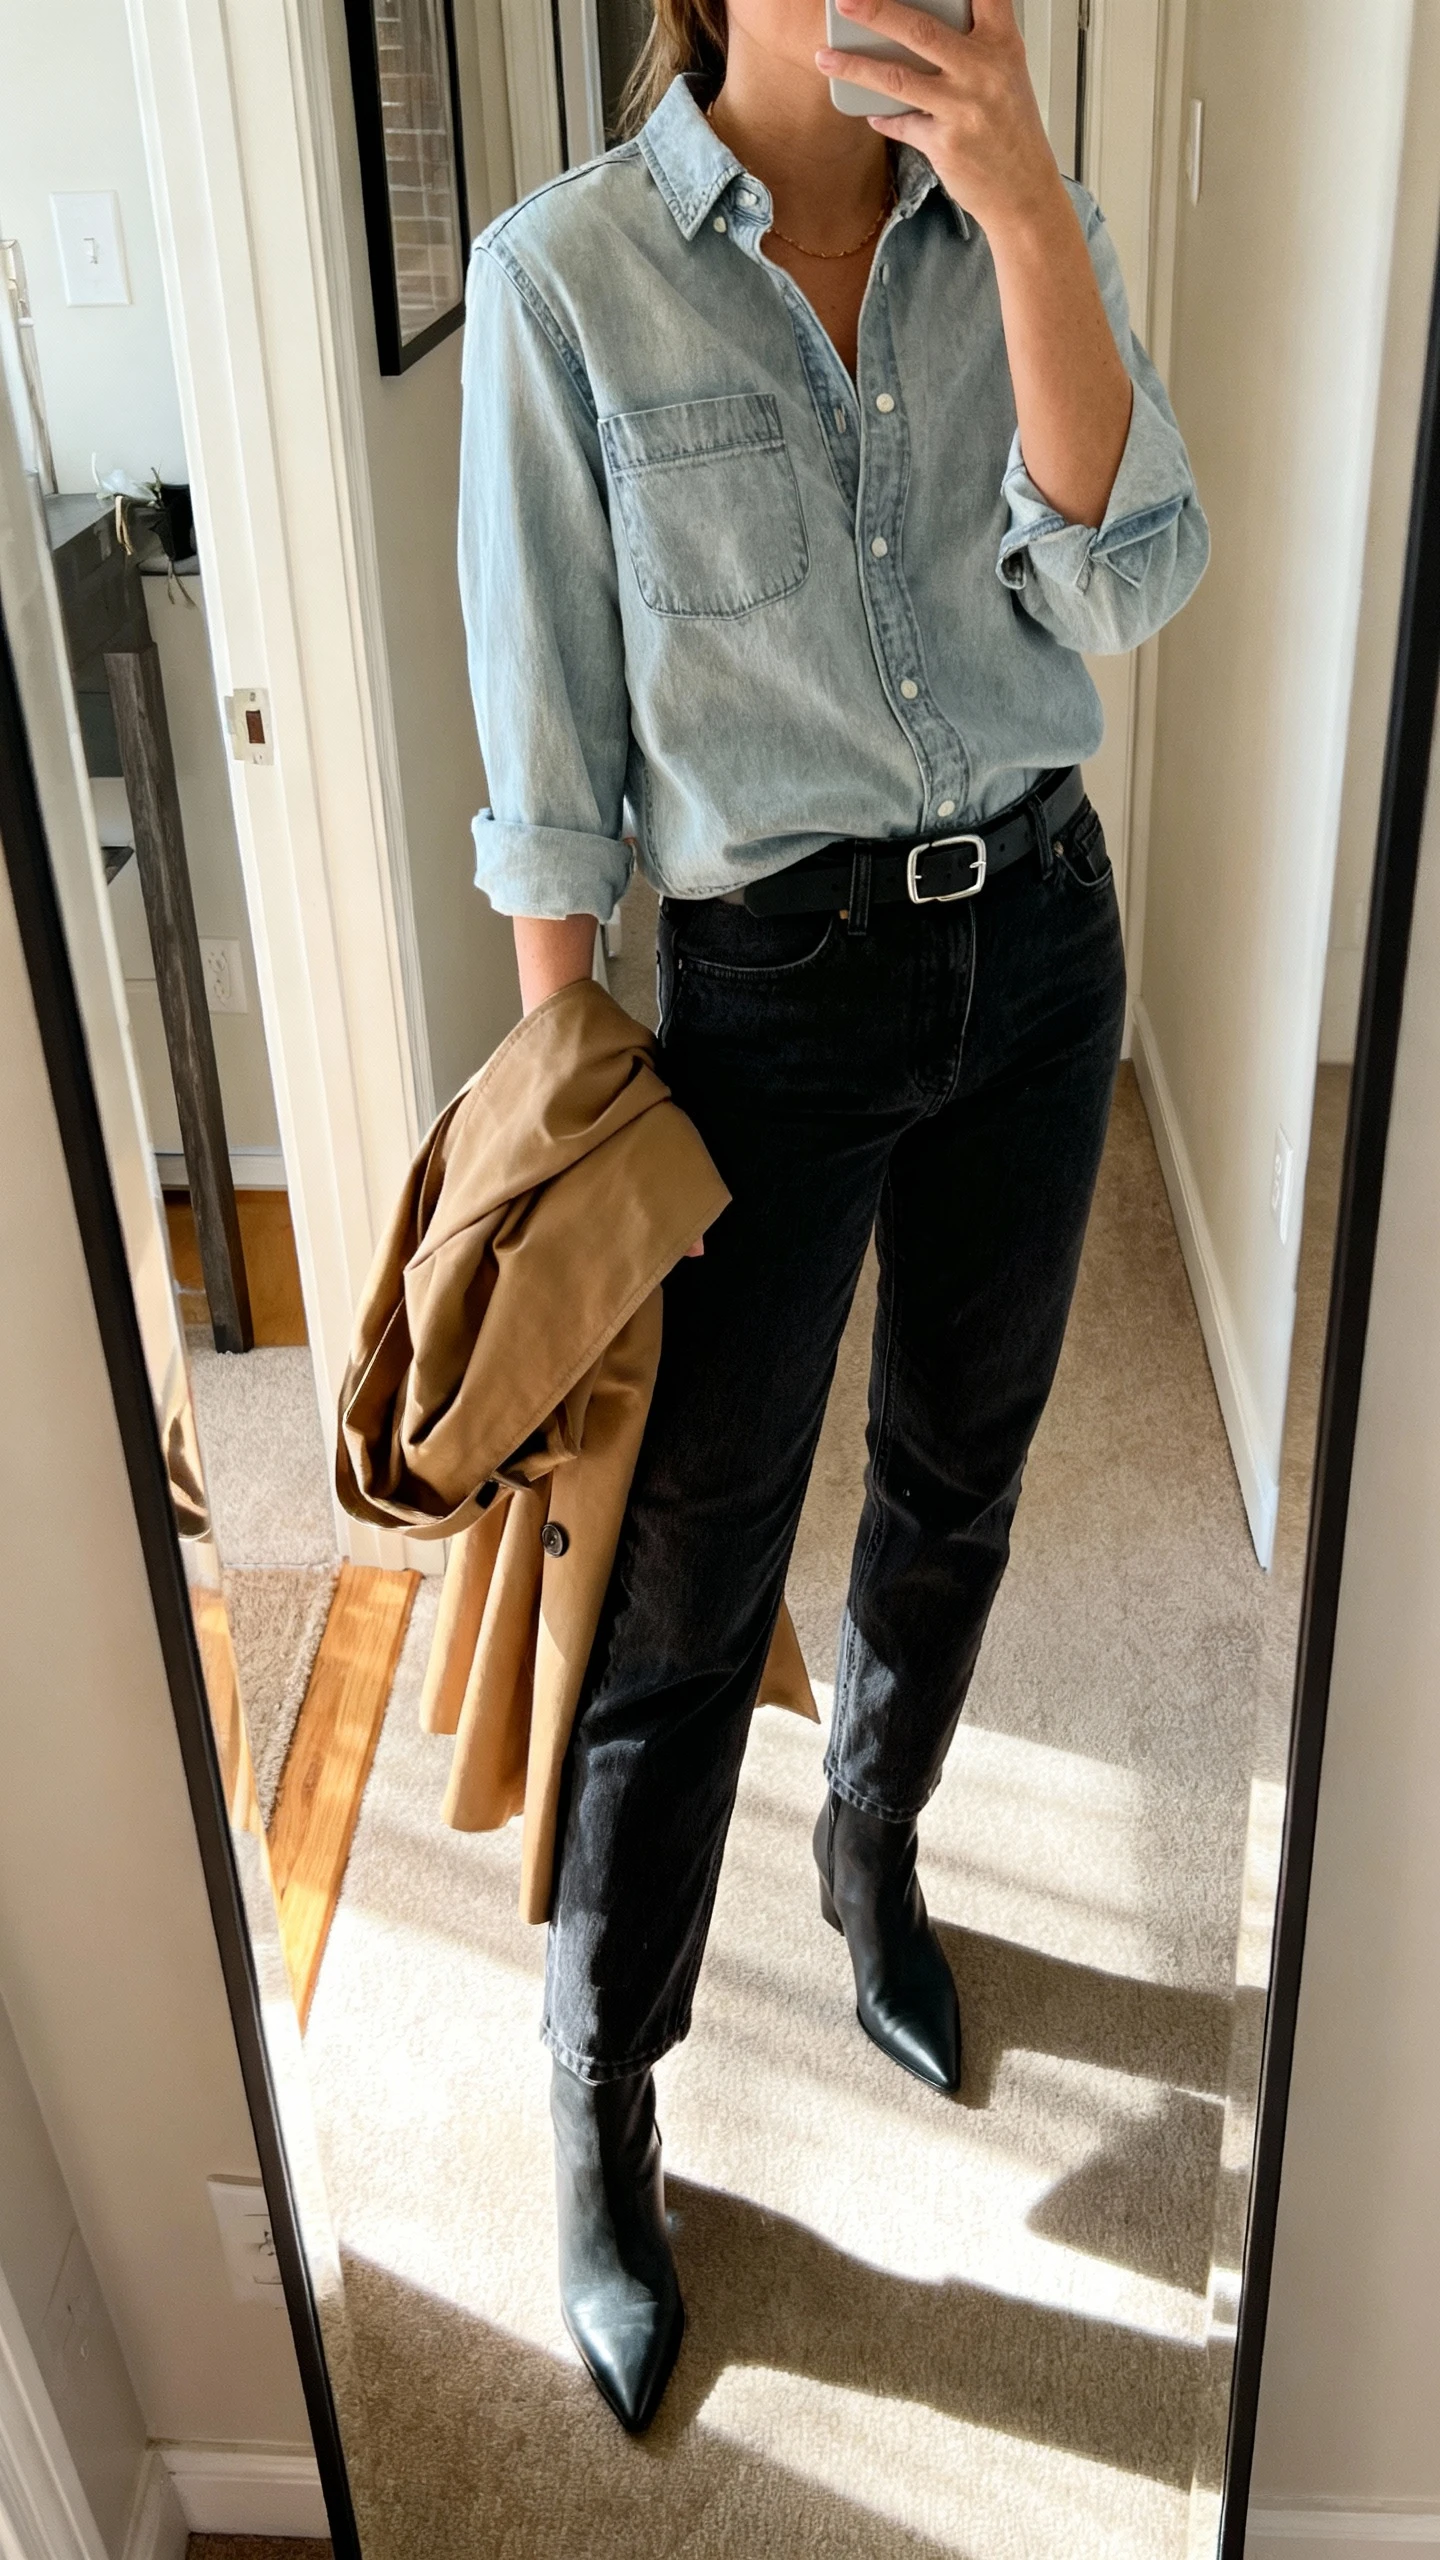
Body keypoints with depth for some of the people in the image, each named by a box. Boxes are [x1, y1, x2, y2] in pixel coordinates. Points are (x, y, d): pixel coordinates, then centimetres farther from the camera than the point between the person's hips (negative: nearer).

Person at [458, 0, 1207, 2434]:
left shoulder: (1027, 221, 2)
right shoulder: (566, 277, -10)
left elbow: (1123, 583, -11)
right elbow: (551, 739, -8)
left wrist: (1029, 220, -20)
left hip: (1036, 936, 5)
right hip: (774, 981, -4)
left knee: (958, 1474, 19)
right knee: (688, 1580, 1)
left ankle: (876, 1863, 47)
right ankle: (603, 2111, 22)